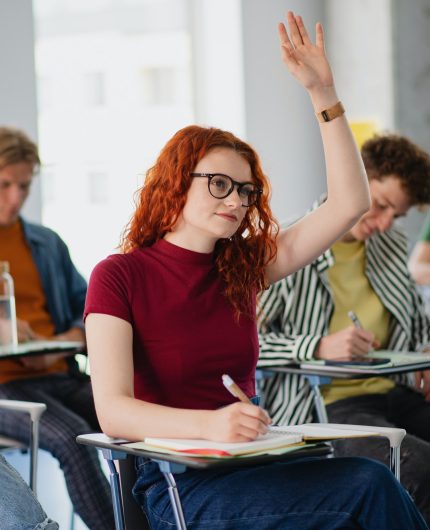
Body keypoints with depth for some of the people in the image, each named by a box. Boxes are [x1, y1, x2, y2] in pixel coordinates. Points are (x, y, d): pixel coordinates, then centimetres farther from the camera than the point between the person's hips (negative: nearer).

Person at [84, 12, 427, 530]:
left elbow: (349, 203, 11)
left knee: (371, 480, -28)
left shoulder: (242, 266, 12)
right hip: (176, 486, -5)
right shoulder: (119, 277, -3)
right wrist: (209, 424, -31)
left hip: (249, 468, 5)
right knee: (369, 486, -27)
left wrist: (324, 94, 4)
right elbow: (113, 412, -14)